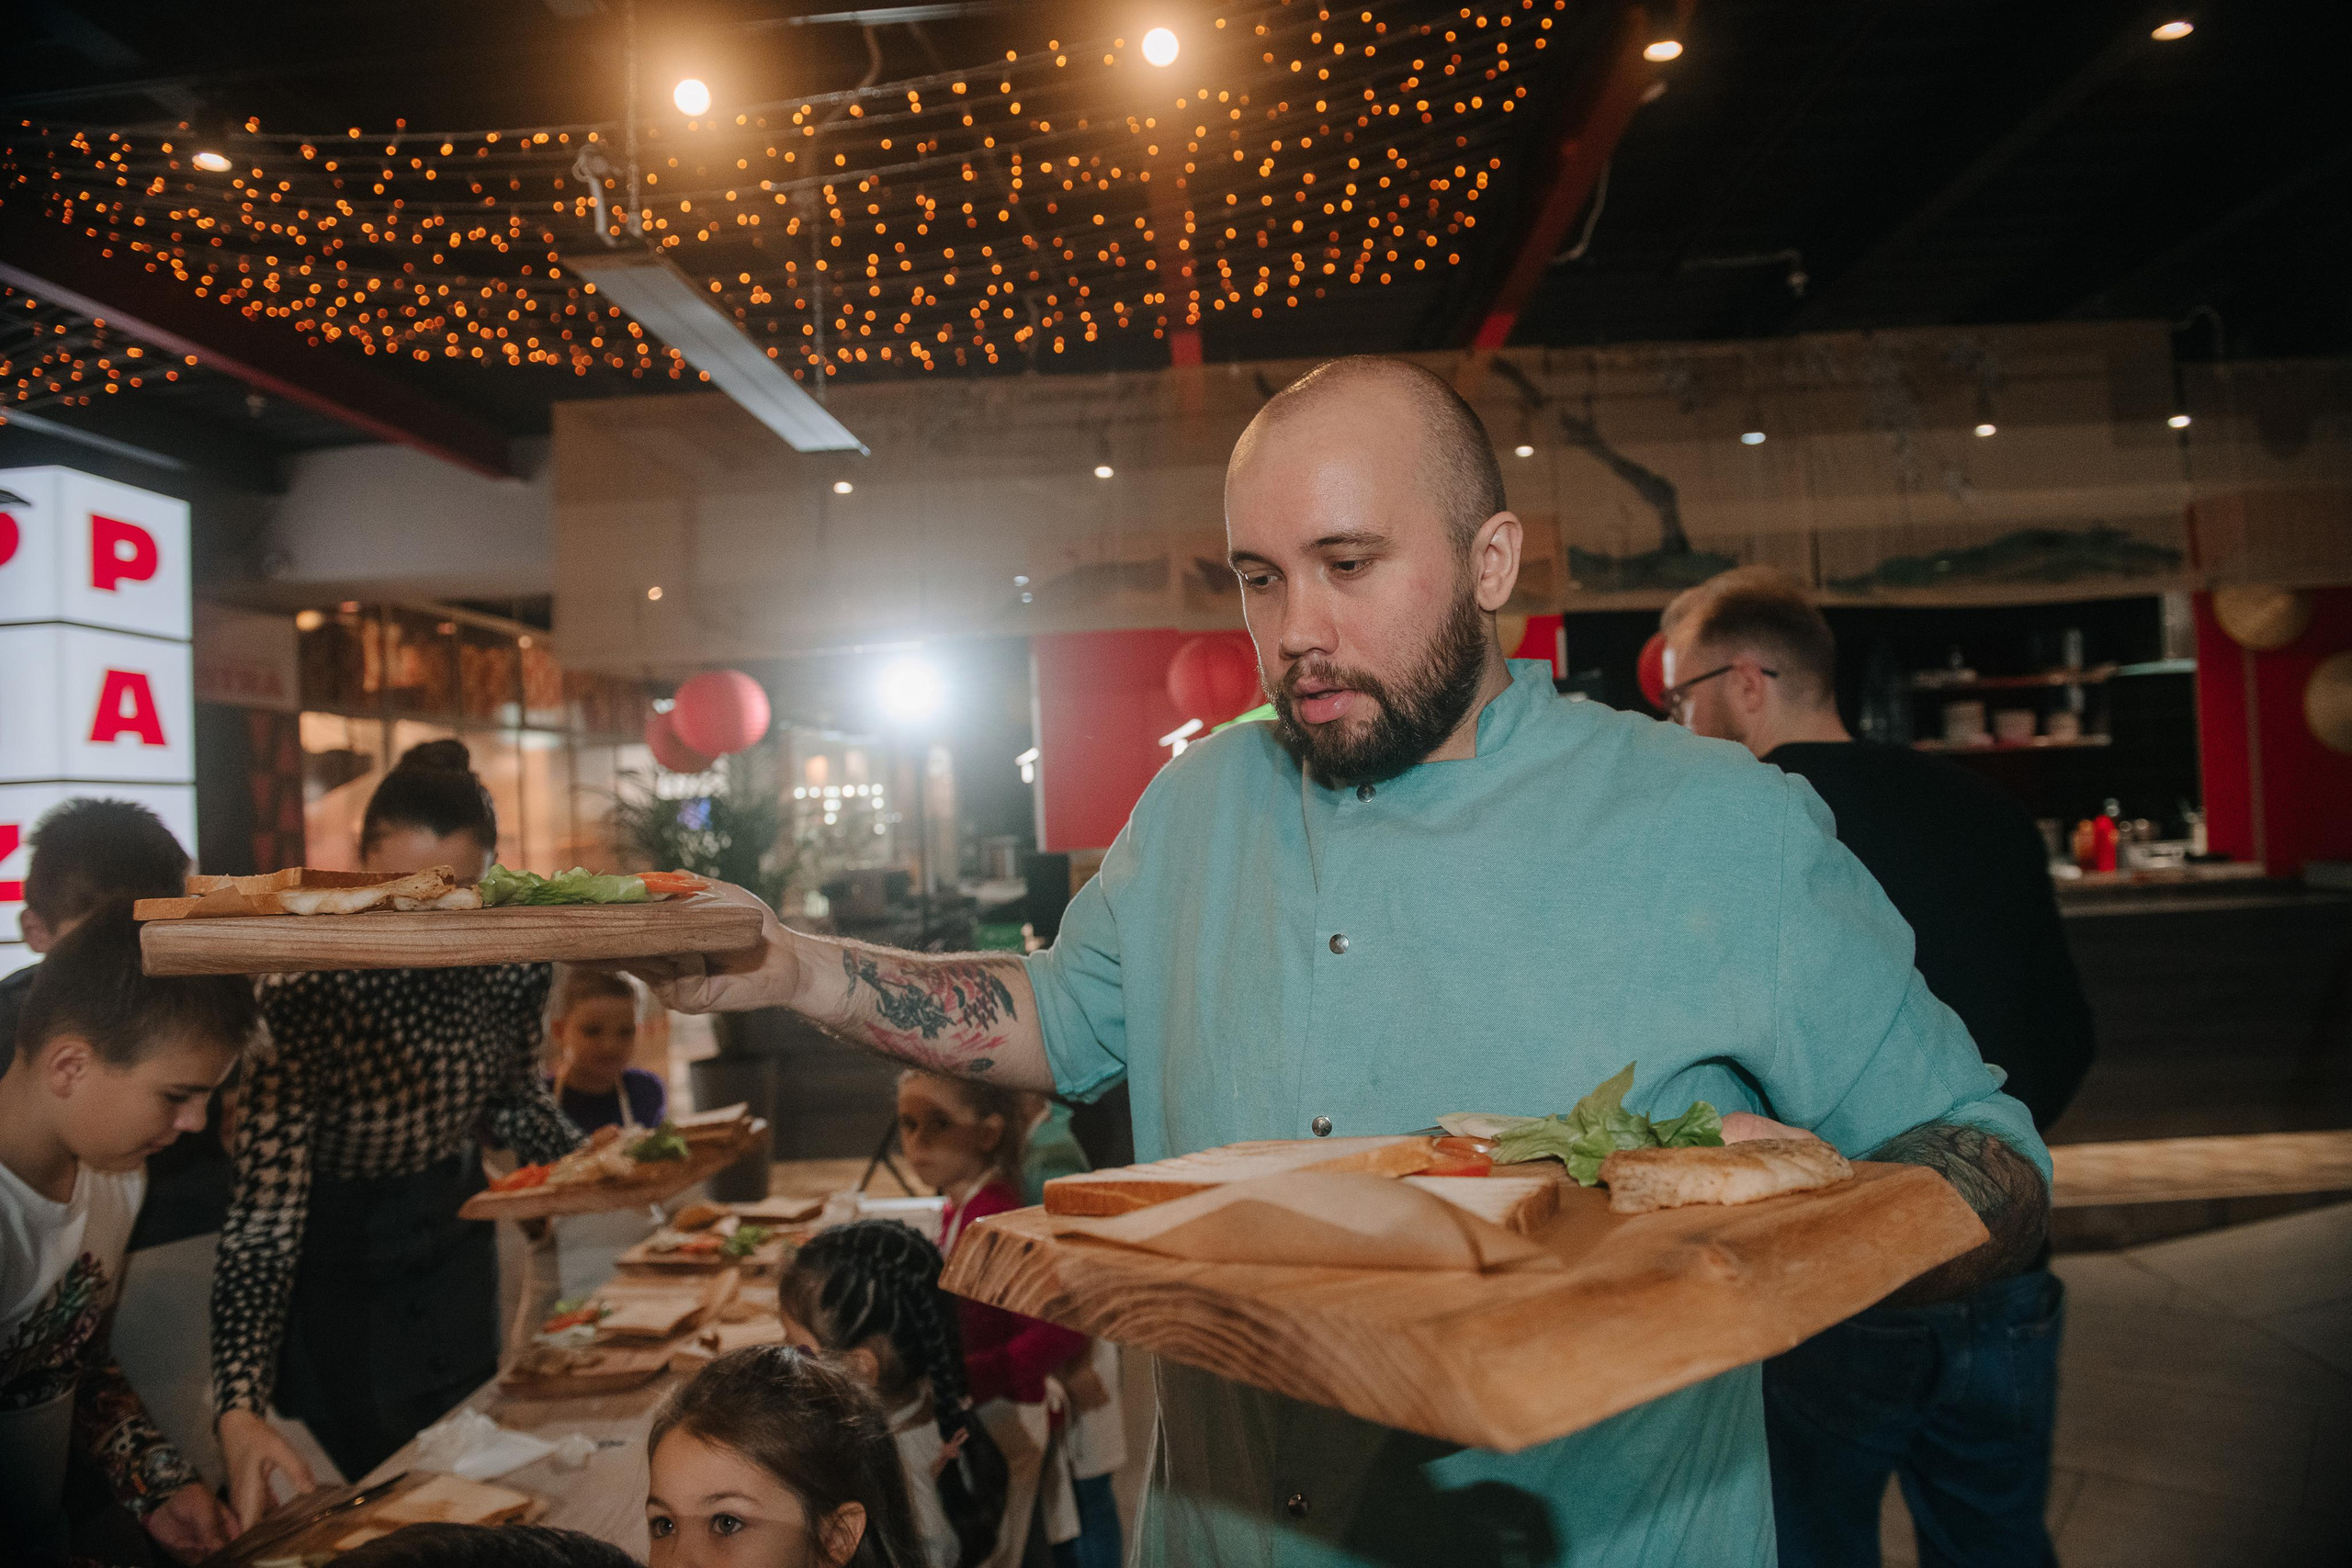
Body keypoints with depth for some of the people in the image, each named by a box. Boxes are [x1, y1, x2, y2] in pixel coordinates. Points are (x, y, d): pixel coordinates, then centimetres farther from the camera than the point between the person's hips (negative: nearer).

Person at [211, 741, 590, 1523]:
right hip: (332, 1259, -4)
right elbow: (264, 1209, -33)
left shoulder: (515, 958, -17)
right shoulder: (307, 986, -31)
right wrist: (241, 1410, -42)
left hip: (451, 1231, 5)